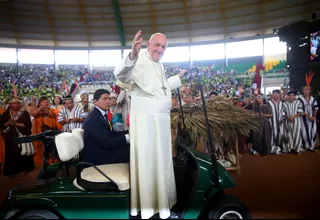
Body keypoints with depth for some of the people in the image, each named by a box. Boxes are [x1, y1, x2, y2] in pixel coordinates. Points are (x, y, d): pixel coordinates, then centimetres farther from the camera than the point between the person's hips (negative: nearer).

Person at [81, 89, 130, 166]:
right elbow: (105, 142, -25)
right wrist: (126, 137, -24)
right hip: (96, 157, -9)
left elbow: (112, 134, 8)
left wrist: (128, 133, -4)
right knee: (128, 151, -18)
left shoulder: (101, 114, 10)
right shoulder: (93, 118, -21)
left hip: (102, 150, 9)